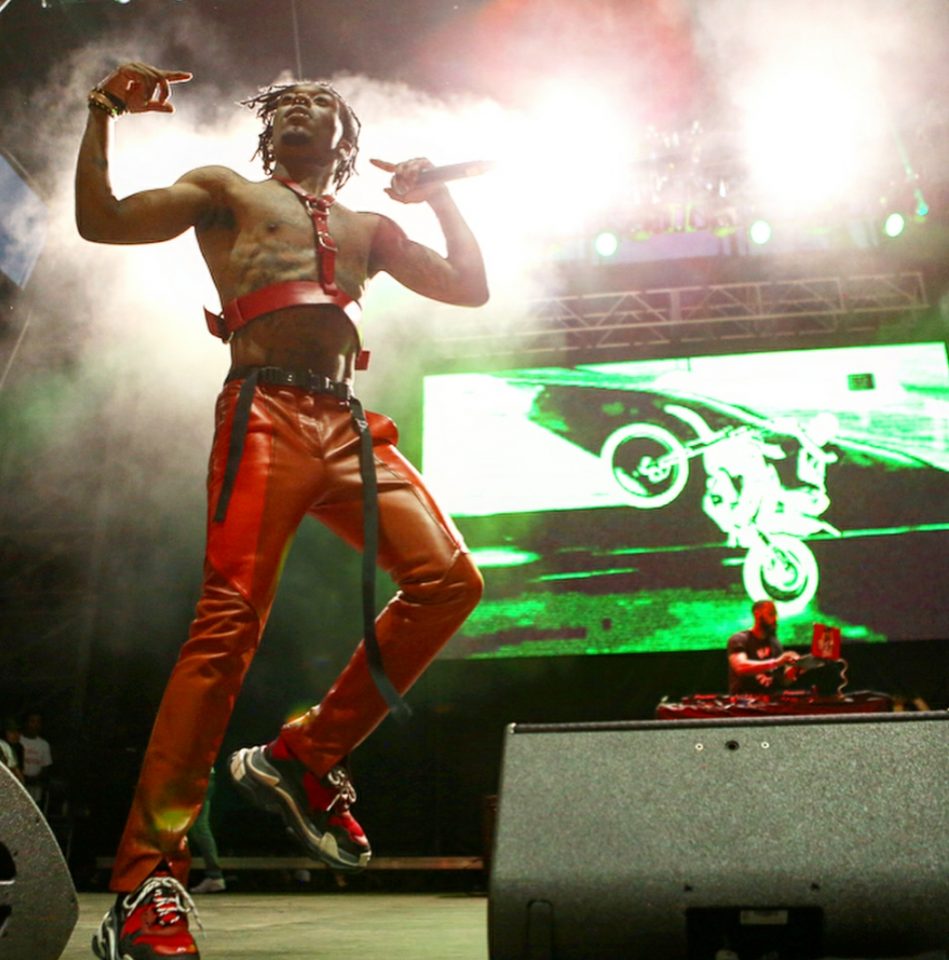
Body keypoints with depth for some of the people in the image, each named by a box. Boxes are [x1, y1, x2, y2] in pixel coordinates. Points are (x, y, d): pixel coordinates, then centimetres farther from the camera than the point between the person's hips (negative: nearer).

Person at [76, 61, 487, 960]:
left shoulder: (368, 227, 31)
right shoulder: (226, 192, 21)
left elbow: (471, 287, 26)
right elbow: (102, 222, 9)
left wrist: (440, 197, 21)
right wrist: (101, 116, 0)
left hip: (348, 428, 5)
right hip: (265, 415, -5)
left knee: (449, 579, -12)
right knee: (229, 622, -19)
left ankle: (304, 757, -1)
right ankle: (144, 885, -14)